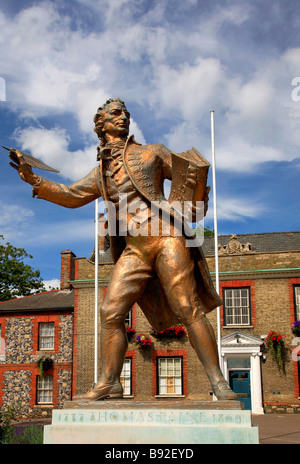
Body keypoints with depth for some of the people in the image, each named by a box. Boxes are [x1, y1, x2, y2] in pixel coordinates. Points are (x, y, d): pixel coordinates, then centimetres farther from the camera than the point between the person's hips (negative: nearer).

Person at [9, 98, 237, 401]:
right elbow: (70, 196, 22)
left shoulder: (153, 152, 16)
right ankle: (109, 383, 3)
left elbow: (189, 177, 15)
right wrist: (33, 179, 11)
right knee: (111, 312, -5)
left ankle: (218, 382, -5)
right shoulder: (101, 172, 24)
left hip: (165, 237, -4)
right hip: (134, 250, 4)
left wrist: (194, 181, -11)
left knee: (189, 310, -9)